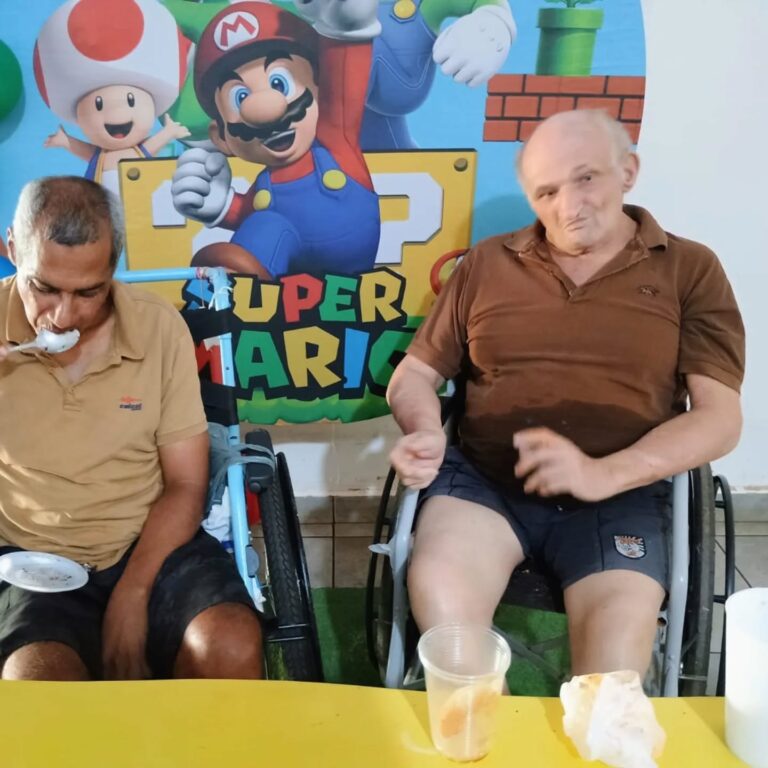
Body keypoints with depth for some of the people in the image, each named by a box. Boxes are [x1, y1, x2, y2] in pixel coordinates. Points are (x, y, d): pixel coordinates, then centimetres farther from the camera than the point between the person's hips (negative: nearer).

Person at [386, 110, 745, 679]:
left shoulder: (691, 270, 6)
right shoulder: (487, 263, 13)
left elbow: (720, 418, -2)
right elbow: (415, 374, 16)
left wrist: (602, 475, -18)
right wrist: (426, 434, -9)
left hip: (619, 495, -1)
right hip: (482, 478, 2)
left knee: (617, 645, -29)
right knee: (439, 599, -29)